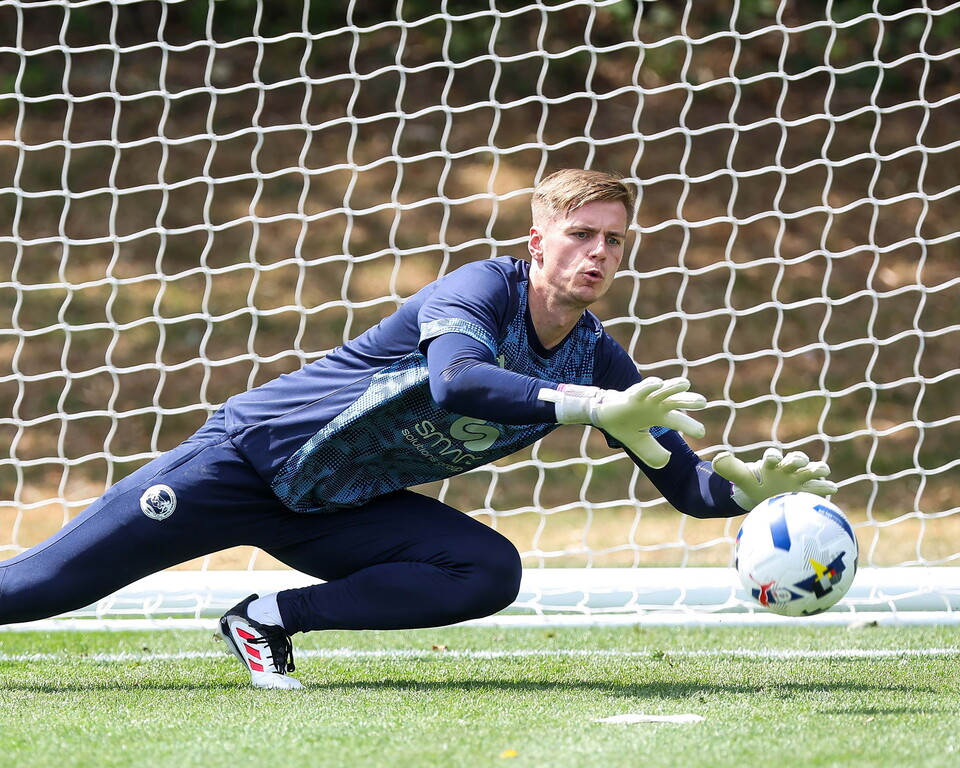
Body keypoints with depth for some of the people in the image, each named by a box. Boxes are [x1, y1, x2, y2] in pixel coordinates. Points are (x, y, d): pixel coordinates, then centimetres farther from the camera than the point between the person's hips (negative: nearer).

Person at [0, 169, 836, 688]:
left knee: (490, 573, -18)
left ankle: (273, 620, -9)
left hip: (339, 511, 6)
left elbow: (685, 481, -2)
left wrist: (748, 484, -24)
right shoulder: (481, 289, -23)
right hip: (252, 455, -6)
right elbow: (456, 382, -45)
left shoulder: (598, 359, -4)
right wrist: (591, 409, -52)